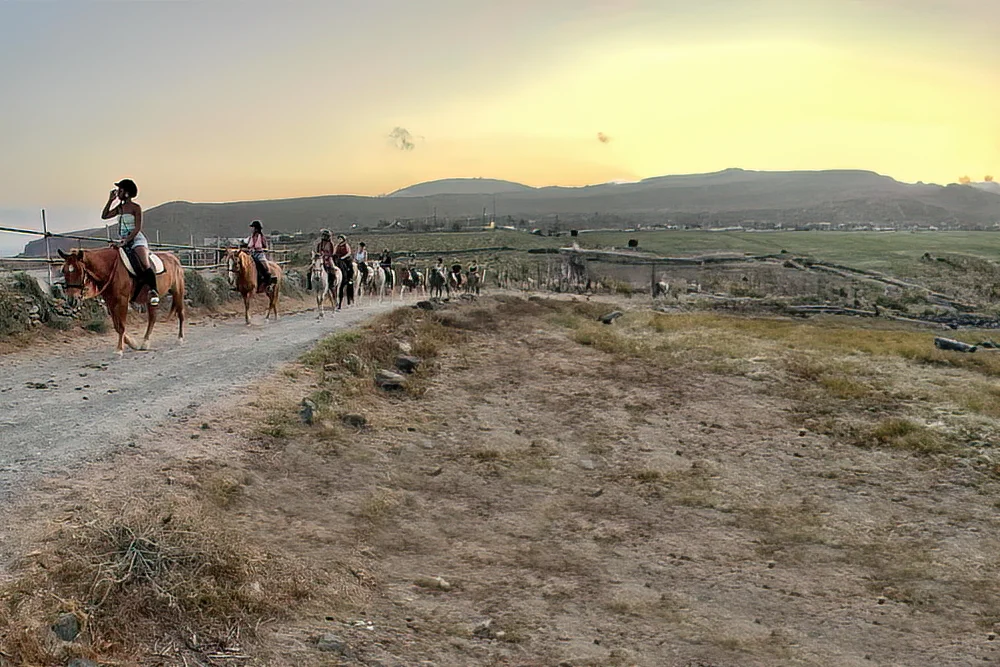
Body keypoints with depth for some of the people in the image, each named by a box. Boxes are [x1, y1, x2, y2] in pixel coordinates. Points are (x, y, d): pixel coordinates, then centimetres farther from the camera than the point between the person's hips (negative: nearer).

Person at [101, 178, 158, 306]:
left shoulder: (136, 208, -5)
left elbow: (137, 228, -12)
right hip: (123, 242, 8)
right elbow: (104, 216, 13)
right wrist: (110, 200, 9)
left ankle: (153, 291, -31)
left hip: (137, 240, -8)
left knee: (145, 264, -27)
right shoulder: (120, 208, 15)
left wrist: (127, 240, -23)